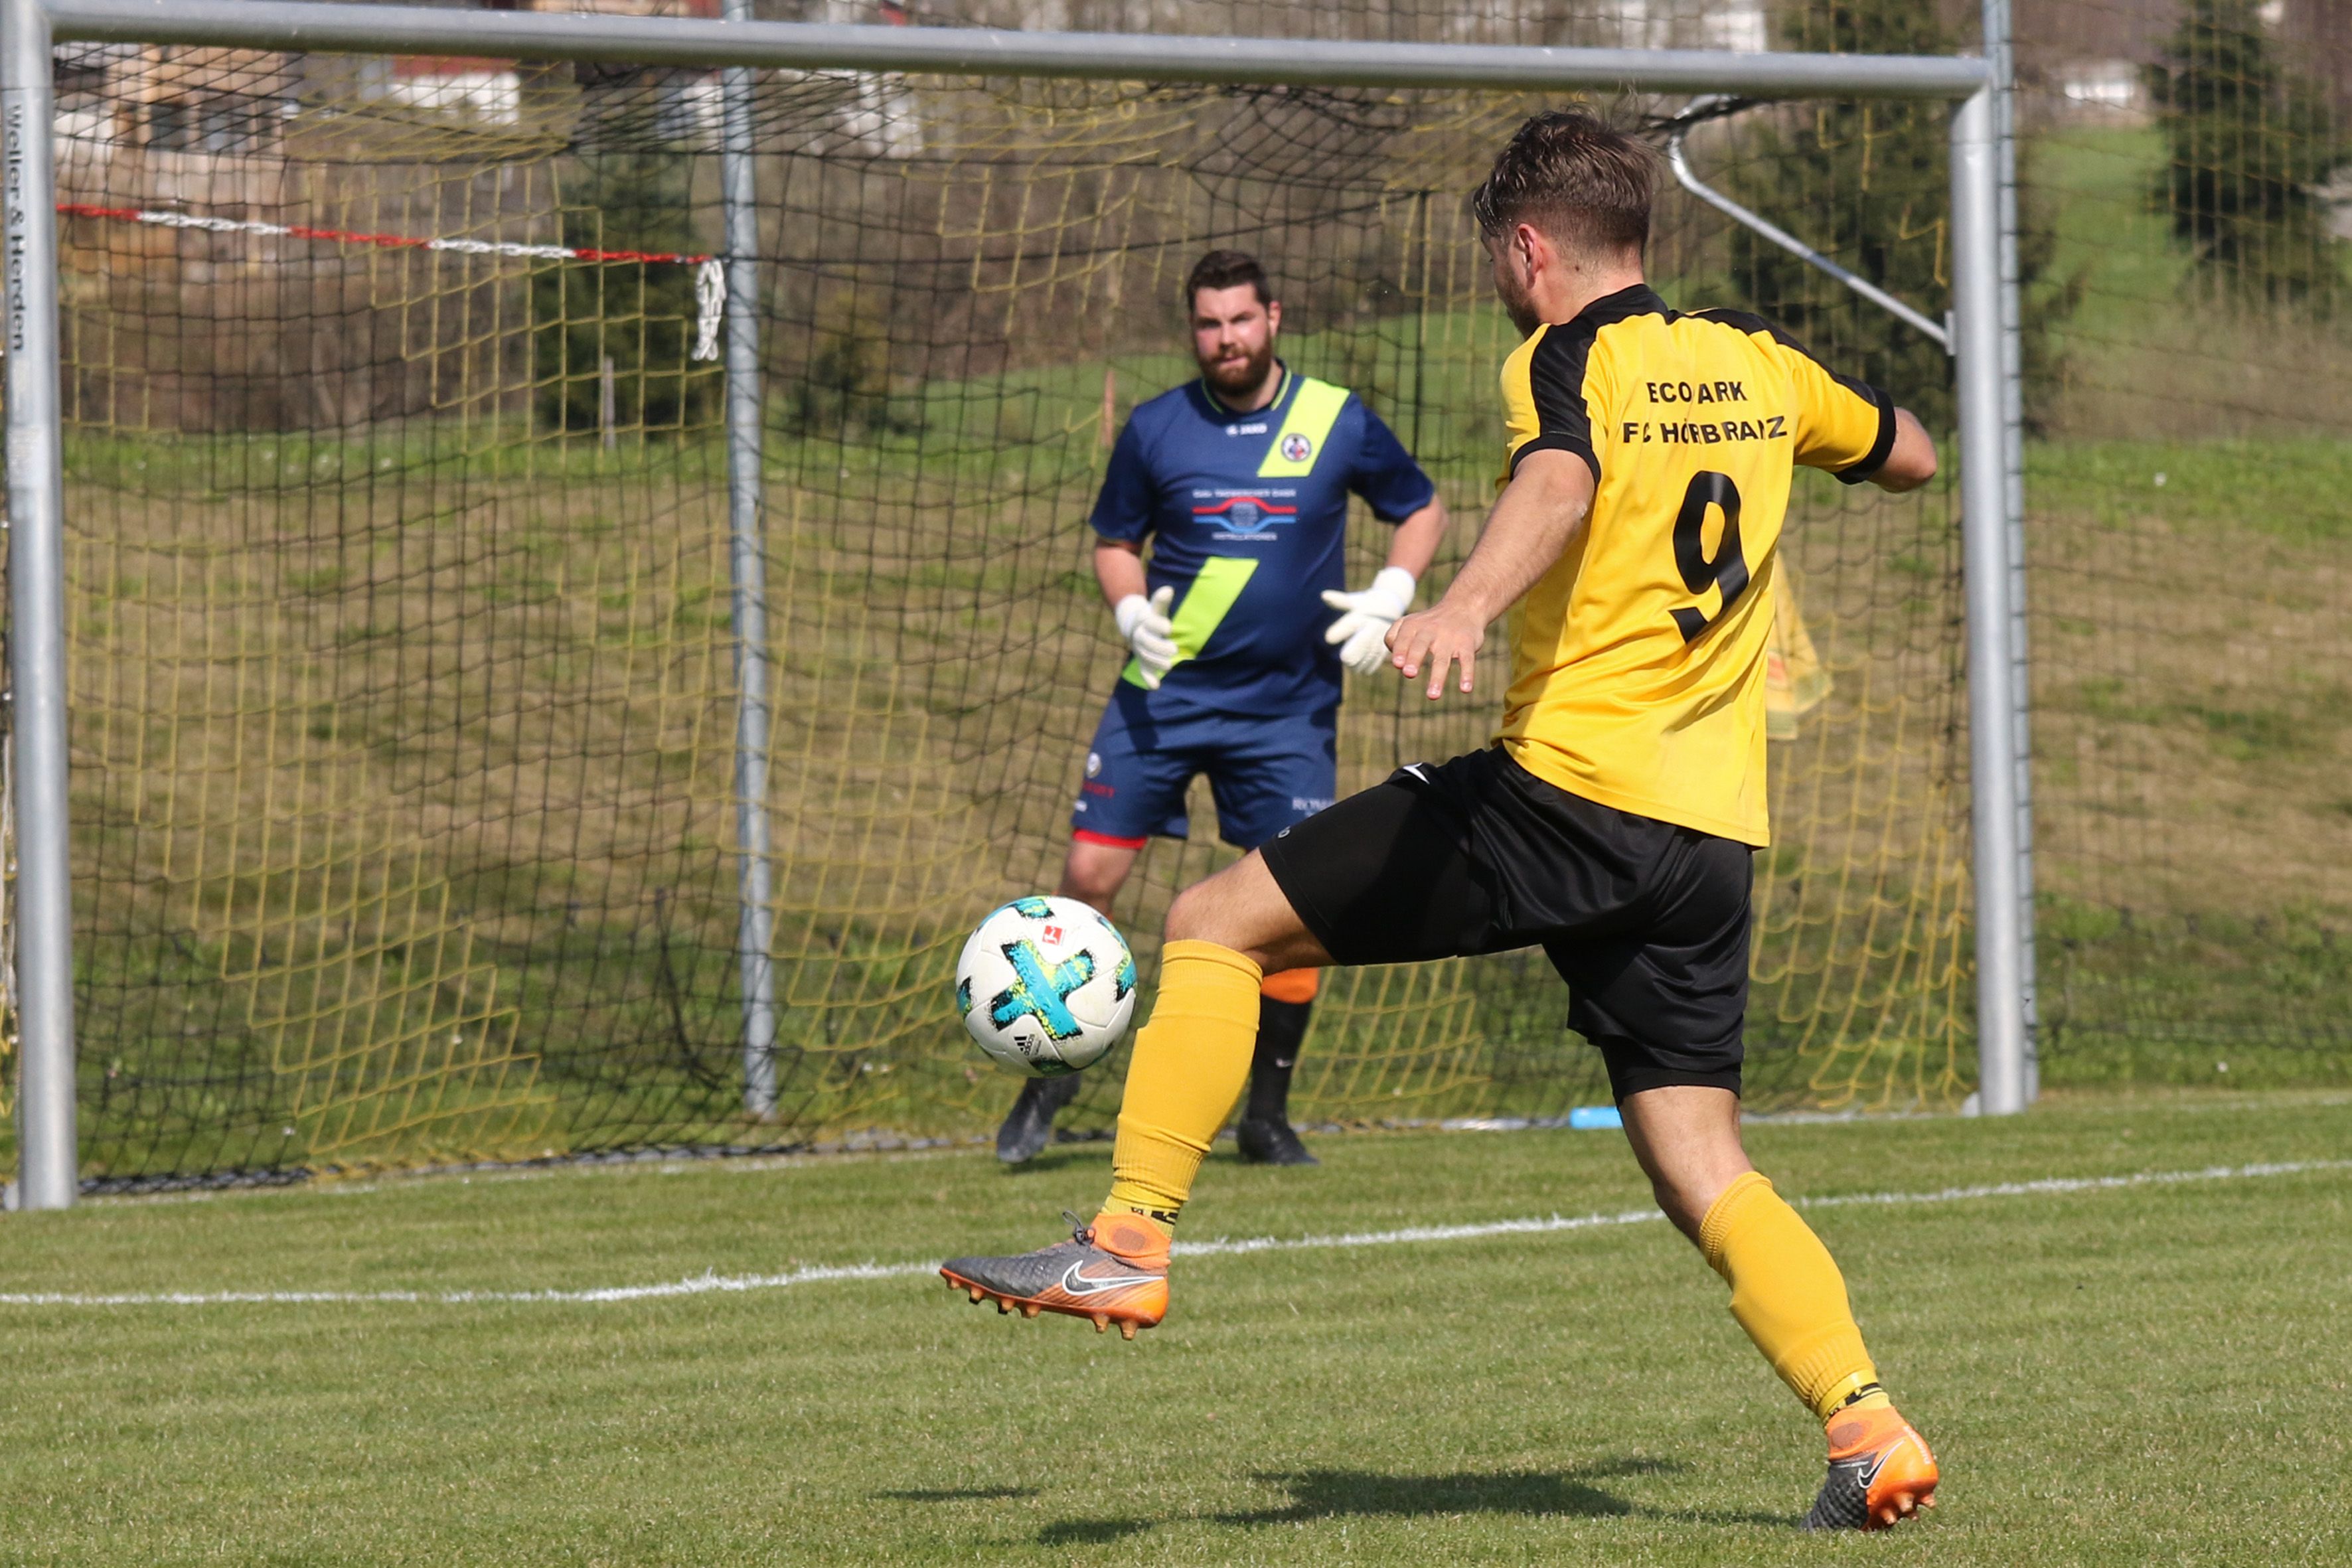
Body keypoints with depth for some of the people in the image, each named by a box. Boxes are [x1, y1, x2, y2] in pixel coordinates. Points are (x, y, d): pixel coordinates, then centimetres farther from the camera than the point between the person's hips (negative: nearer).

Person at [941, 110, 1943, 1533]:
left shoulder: (1572, 357, -3)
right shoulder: (1761, 366, 16)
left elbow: (1559, 481, -27)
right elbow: (1911, 455, 35)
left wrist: (1468, 602, -46)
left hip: (1566, 785, -6)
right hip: (1713, 836, 6)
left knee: (1219, 924, 4)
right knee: (1700, 1163, 9)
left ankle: (1131, 1243, -3)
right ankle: (1871, 1427, -7)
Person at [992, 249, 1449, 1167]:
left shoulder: (1339, 421, -1)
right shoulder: (1156, 429, 1)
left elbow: (1422, 512, 11)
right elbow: (1114, 541, 12)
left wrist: (1388, 600, -6)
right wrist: (1132, 611, -9)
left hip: (1287, 709, 0)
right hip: (1164, 694, 1)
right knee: (1090, 874, -7)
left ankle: (1266, 1113, 9)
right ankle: (1052, 1075, 11)